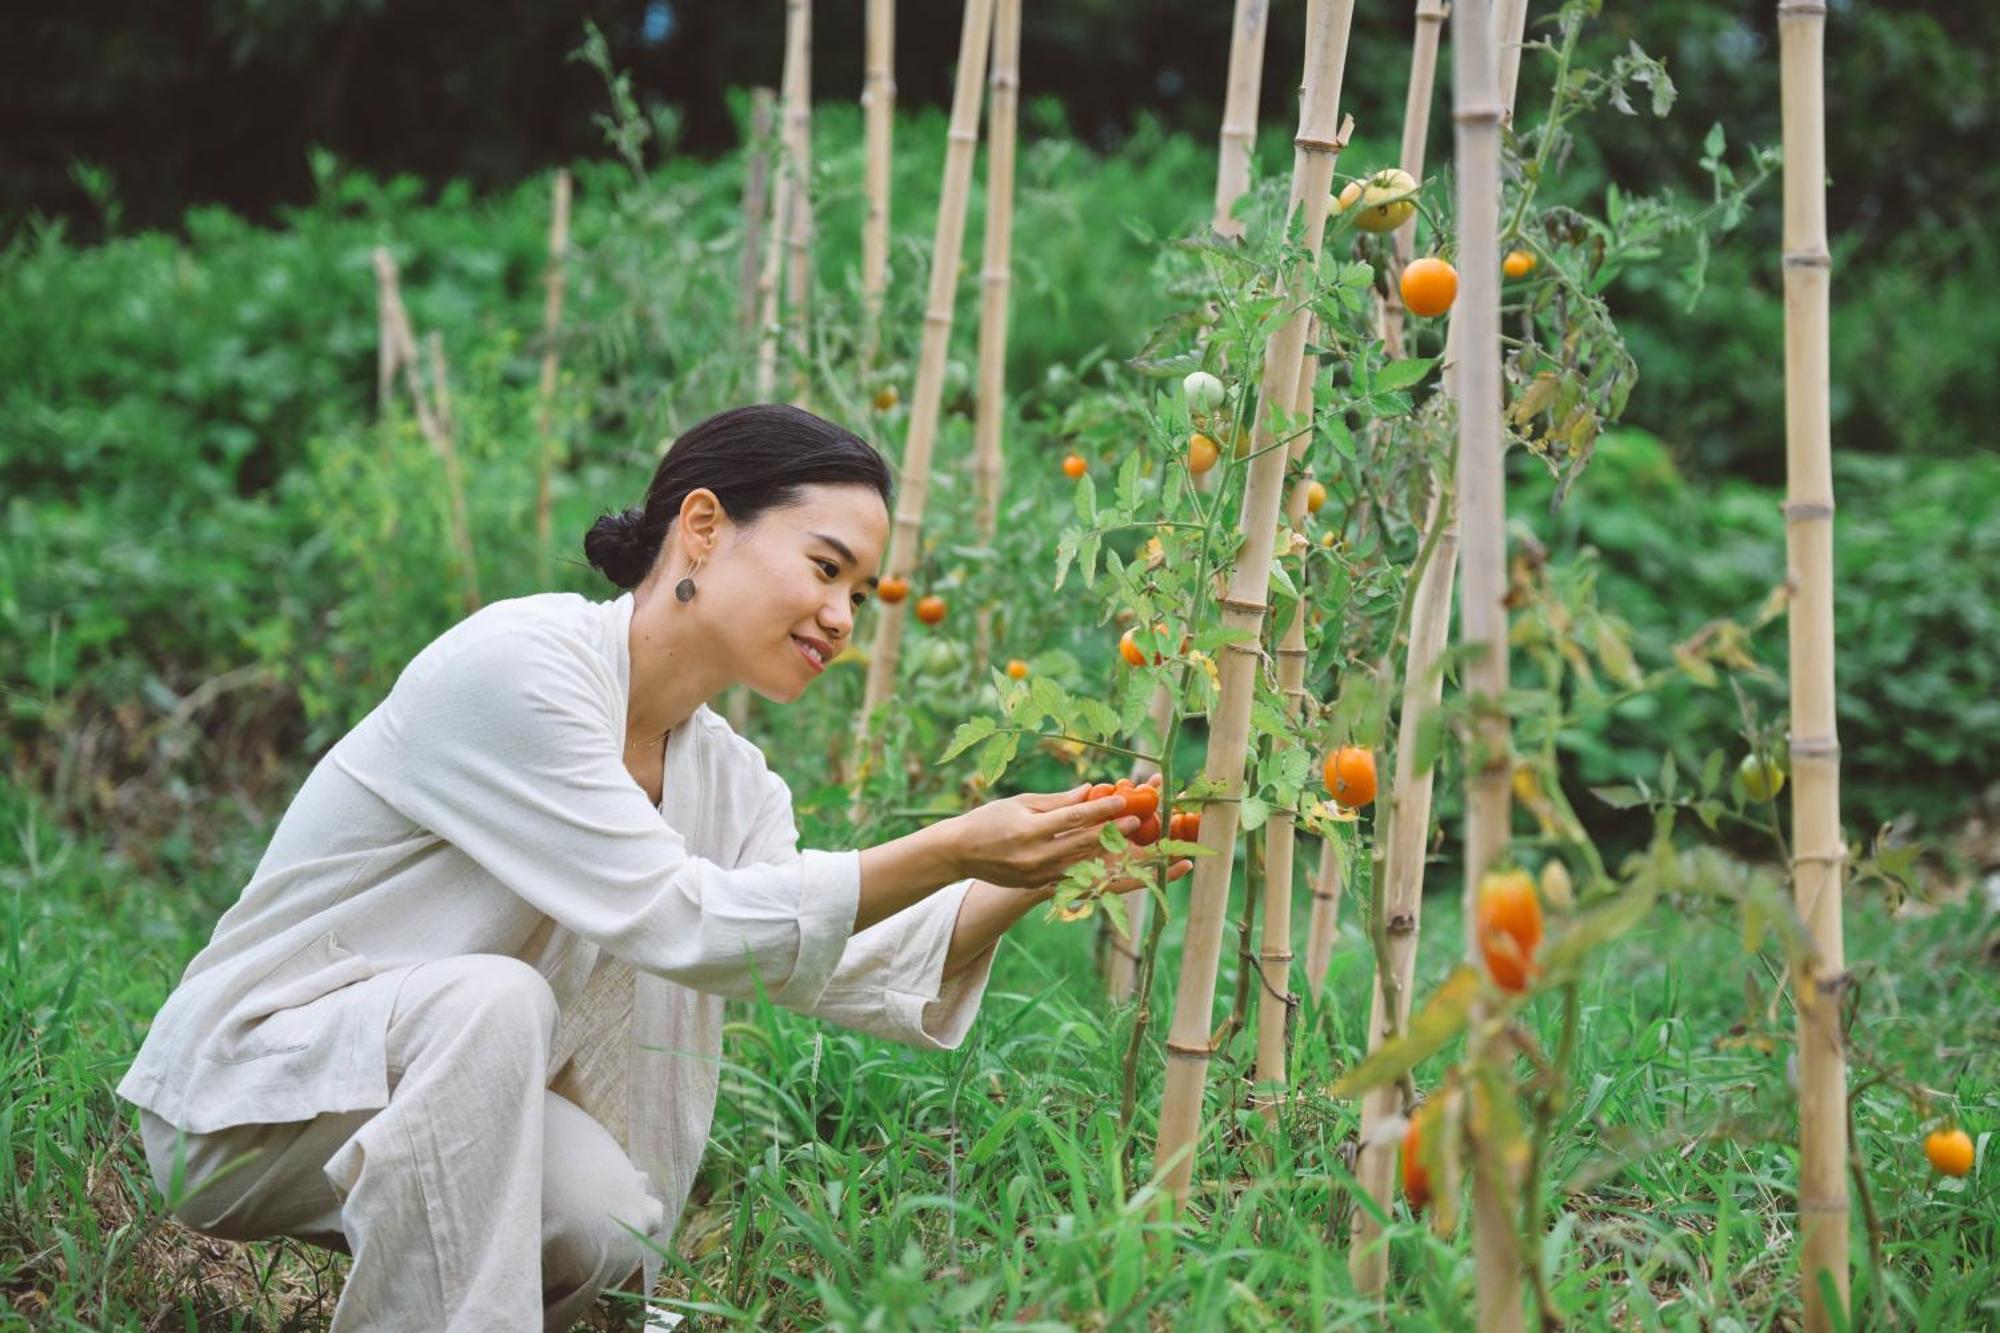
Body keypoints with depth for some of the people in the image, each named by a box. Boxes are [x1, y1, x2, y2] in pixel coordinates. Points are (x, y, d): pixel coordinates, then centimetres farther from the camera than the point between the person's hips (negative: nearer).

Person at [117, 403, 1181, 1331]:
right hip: (241, 1096, -7)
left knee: (606, 1222, -21)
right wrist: (947, 852, -29)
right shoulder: (515, 665, -22)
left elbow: (845, 968, -5)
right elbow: (674, 922, -27)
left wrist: (1024, 884, -19)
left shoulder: (727, 779, 4)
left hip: (431, 1092, 7)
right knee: (490, 997, -34)